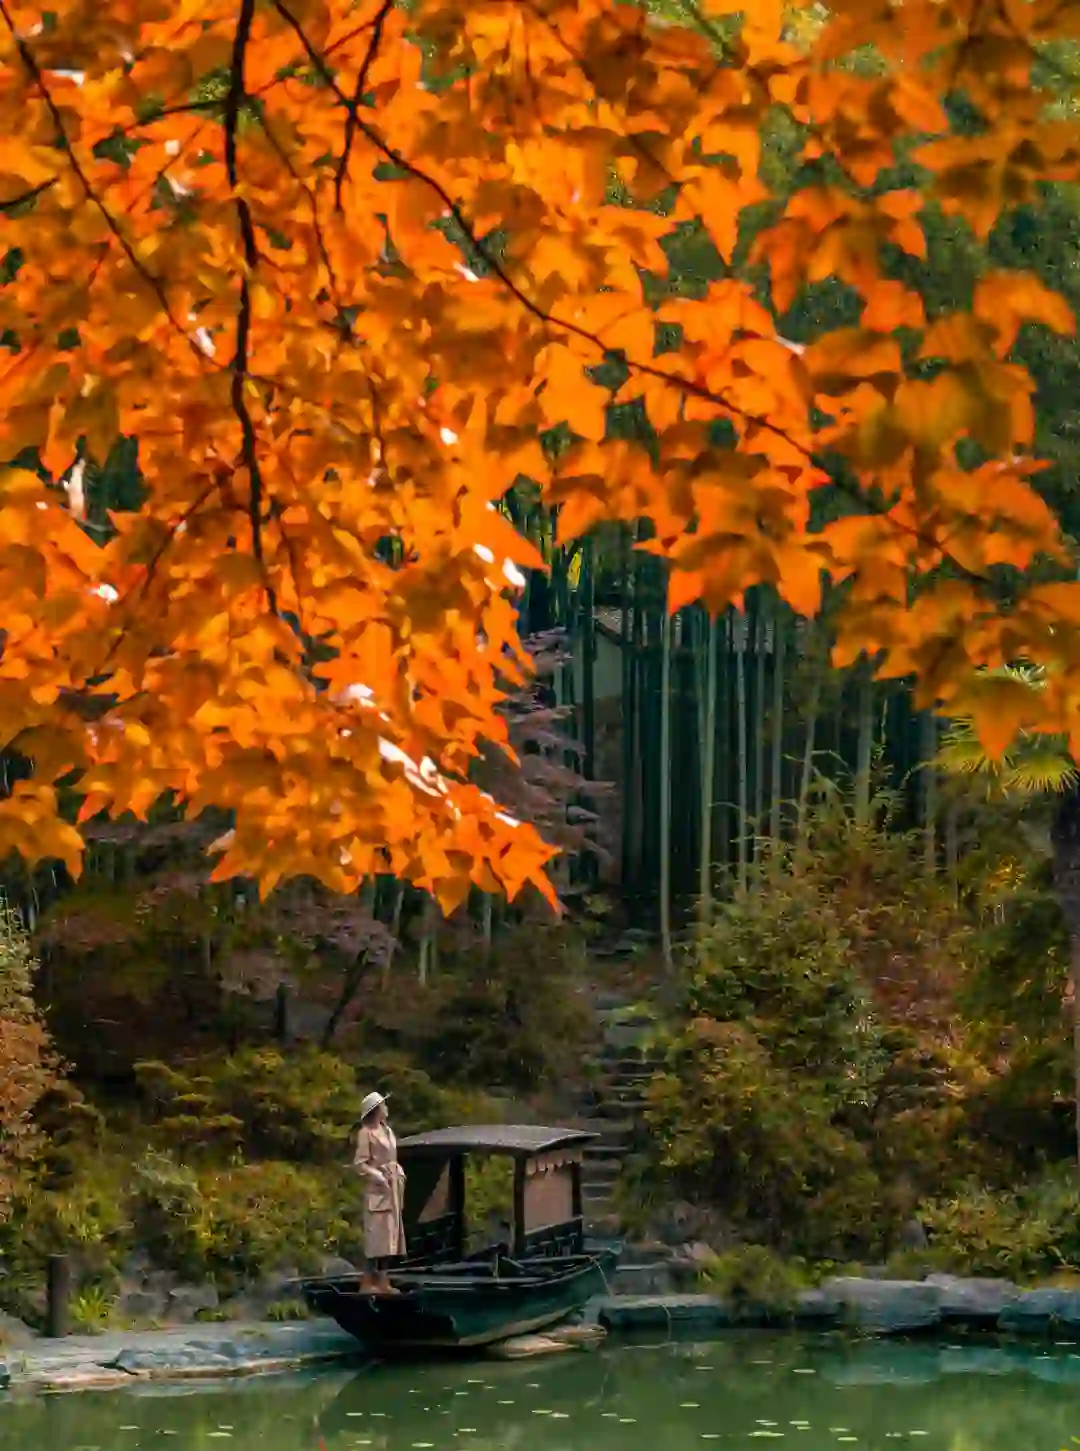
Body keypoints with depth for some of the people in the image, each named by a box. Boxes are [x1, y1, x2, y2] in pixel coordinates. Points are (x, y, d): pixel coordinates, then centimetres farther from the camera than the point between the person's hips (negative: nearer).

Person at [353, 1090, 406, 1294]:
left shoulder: (387, 1130, 15)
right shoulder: (367, 1133, -9)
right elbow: (359, 1164, -13)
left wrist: (400, 1175, 6)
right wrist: (379, 1177, -18)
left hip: (392, 1188, 9)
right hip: (377, 1189, -9)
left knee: (390, 1234, 7)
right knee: (377, 1234, -10)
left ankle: (383, 1280, 9)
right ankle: (370, 1280, -8)